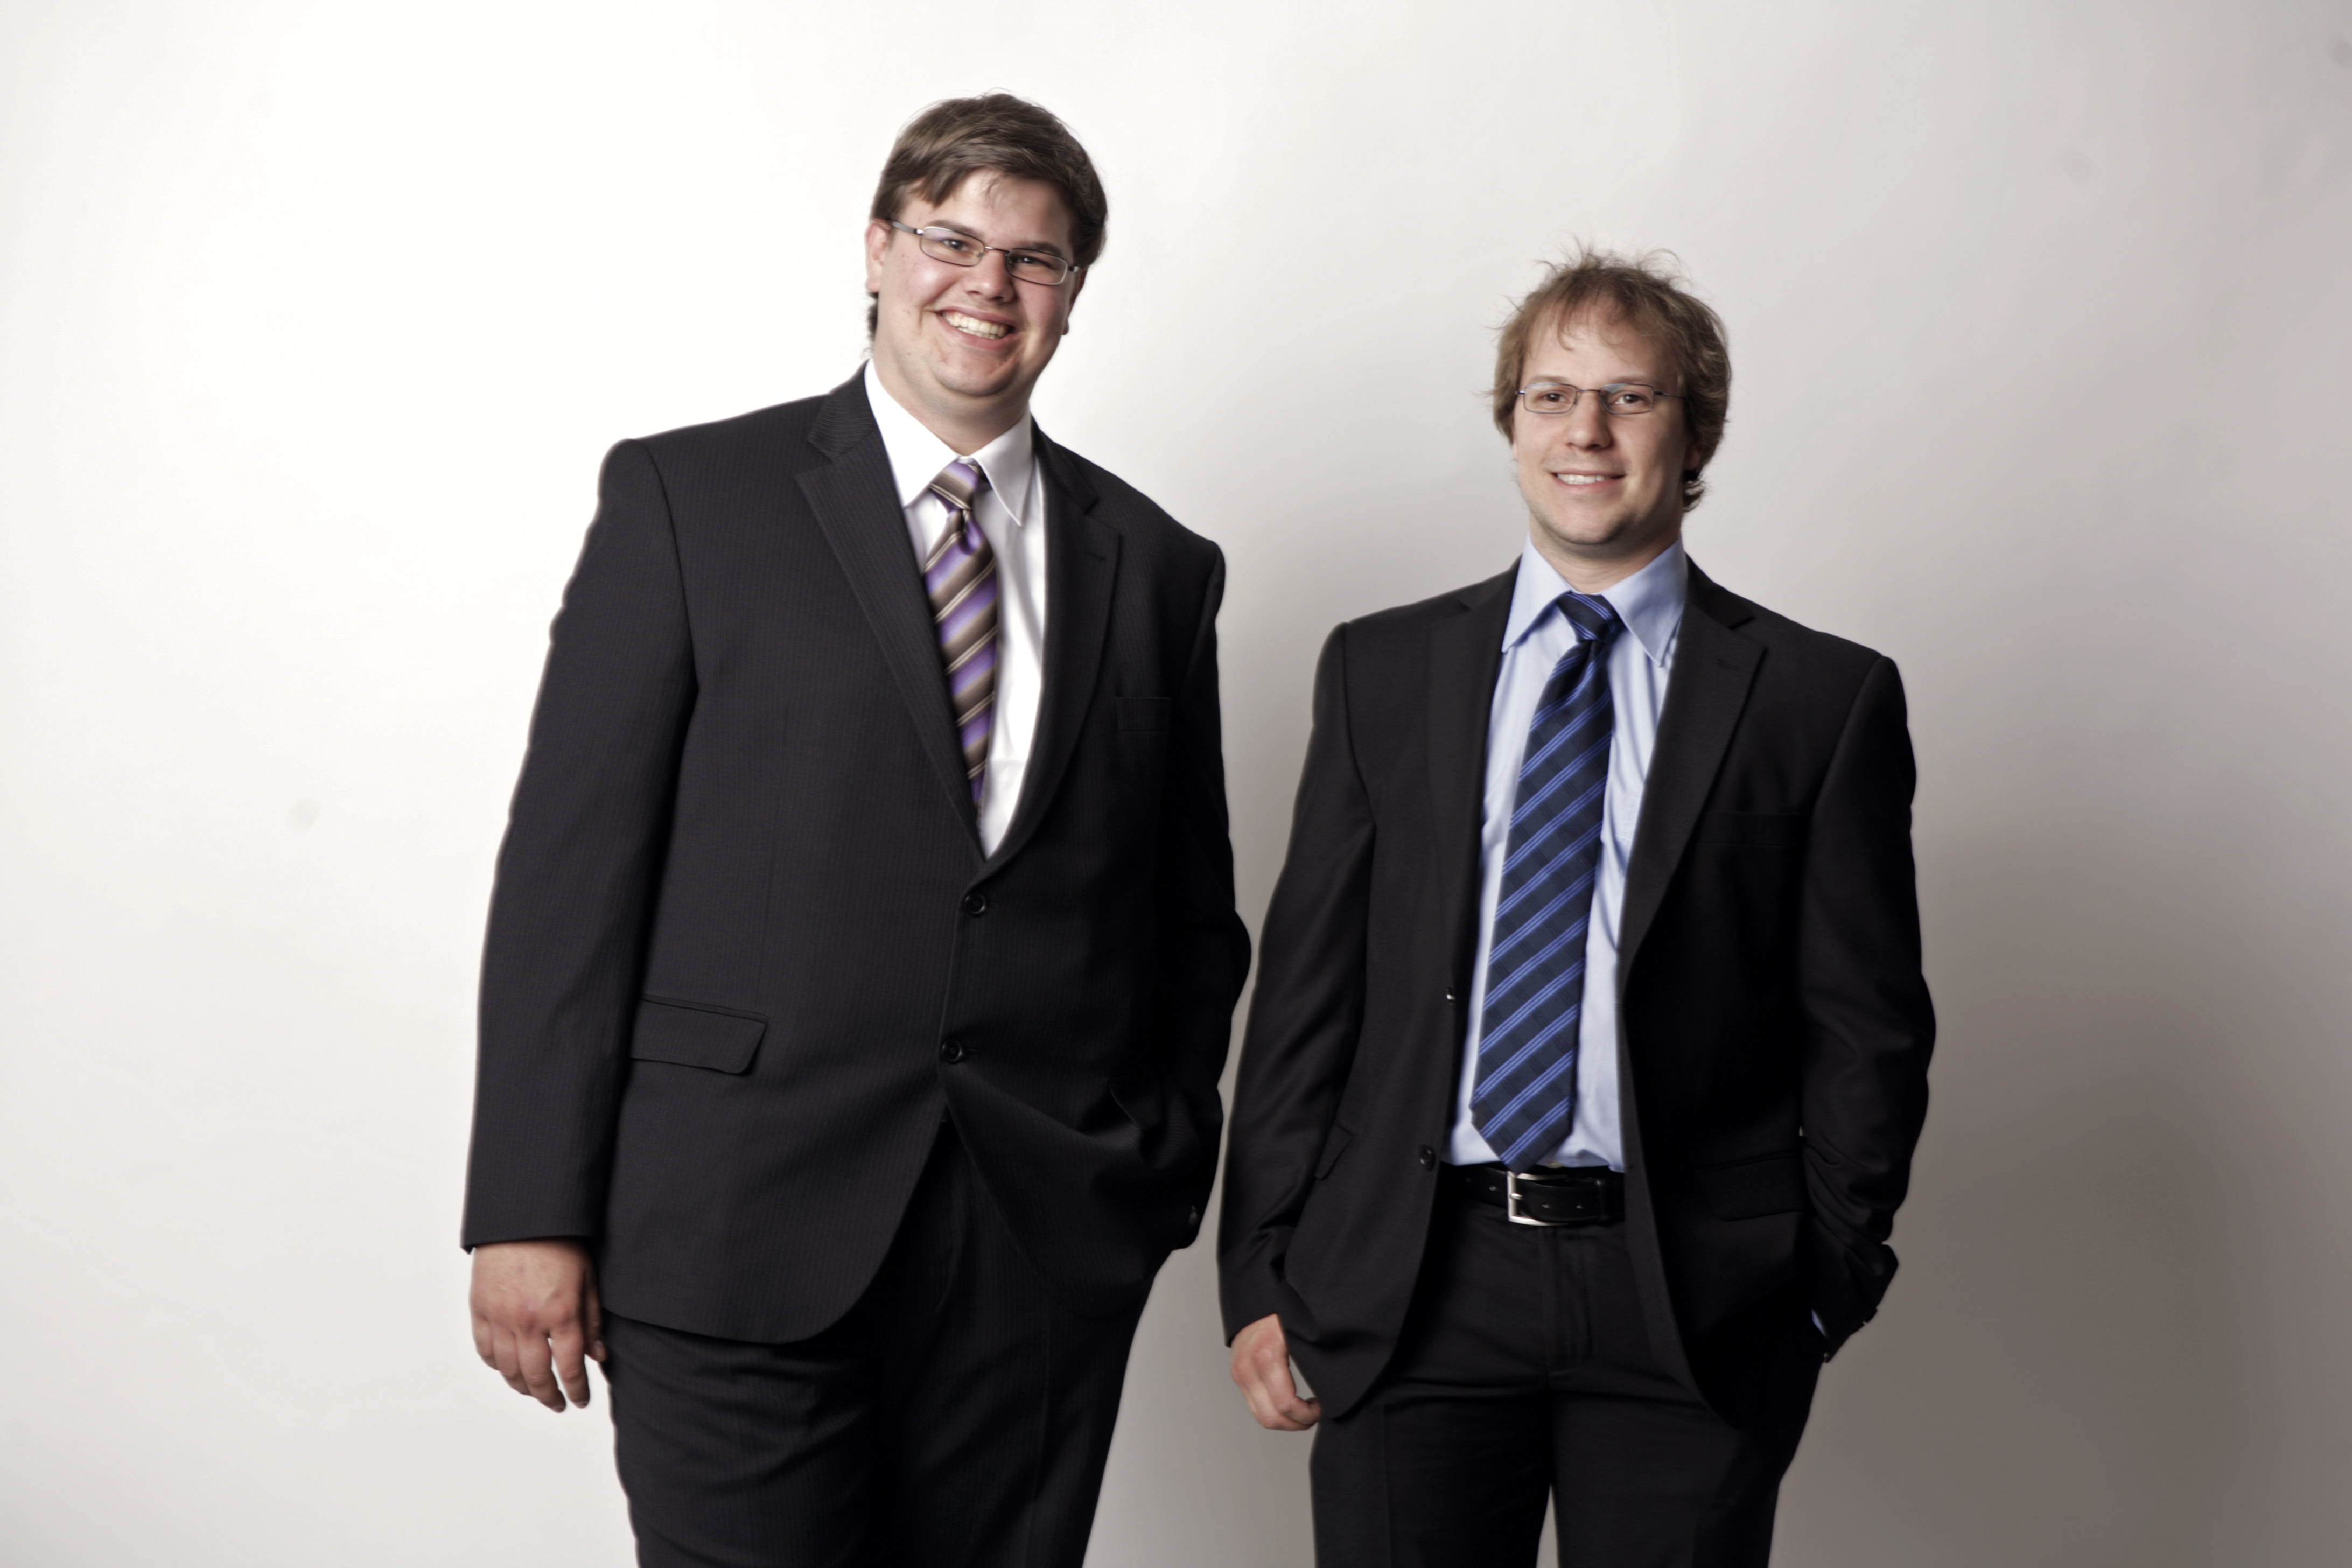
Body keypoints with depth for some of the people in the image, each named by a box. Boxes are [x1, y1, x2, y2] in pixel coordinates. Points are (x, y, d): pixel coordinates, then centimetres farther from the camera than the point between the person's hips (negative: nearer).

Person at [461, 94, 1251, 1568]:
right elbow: (570, 864, -3)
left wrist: (1168, 1170, 7)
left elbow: (1196, 908, 16)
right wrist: (533, 1213, -7)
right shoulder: (687, 496, 2)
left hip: (1047, 1242, 3)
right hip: (740, 1227, -3)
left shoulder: (1156, 565, 12)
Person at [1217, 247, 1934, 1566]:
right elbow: (1306, 987, 6)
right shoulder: (1381, 670, 8)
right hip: (1407, 1294, 1)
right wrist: (1263, 1272, 2)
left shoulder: (1826, 698, 2)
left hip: (1693, 1311, -1)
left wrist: (1821, 1292, -3)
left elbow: (1865, 1028, 3)